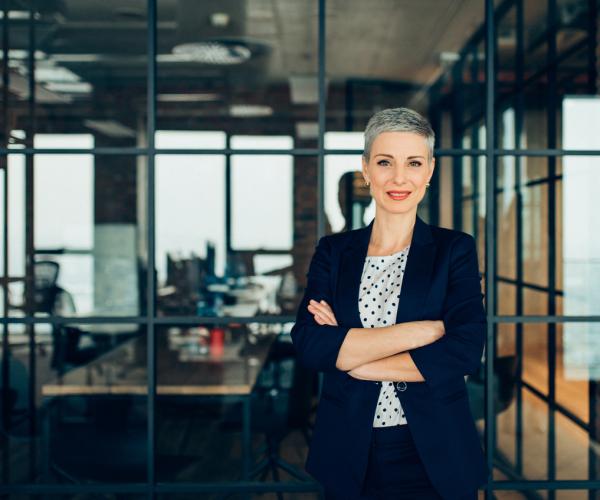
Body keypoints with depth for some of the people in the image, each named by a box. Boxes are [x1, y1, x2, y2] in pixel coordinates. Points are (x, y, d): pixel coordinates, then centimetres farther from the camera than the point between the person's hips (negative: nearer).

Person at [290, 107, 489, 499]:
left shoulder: (455, 249, -1)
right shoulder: (333, 251, 2)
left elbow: (465, 352, -15)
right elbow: (309, 345, -12)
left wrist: (348, 354, -14)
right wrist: (423, 329, -18)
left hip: (434, 456, -1)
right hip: (350, 457, 1)